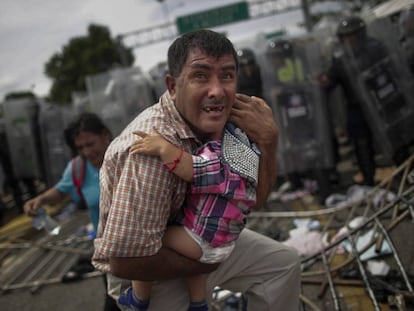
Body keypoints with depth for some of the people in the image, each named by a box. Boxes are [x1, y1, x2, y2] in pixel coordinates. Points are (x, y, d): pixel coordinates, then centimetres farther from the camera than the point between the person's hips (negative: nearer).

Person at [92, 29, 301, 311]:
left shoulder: (214, 120, -11)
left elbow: (254, 199, -2)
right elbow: (126, 260, -36)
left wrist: (267, 139, -20)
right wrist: (203, 262, -19)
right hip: (149, 270, -7)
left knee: (283, 262, 13)